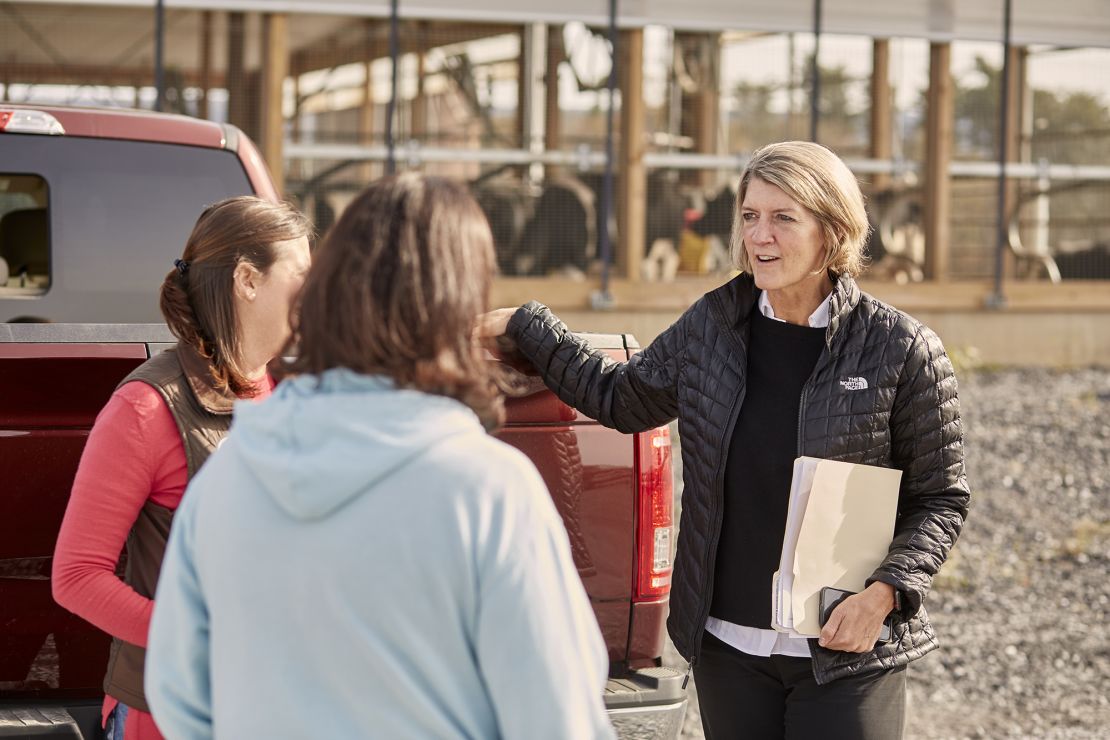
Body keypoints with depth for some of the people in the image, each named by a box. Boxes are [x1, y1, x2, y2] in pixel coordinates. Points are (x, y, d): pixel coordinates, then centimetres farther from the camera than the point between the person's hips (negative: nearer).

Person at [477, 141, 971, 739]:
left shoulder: (901, 350, -9)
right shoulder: (712, 326, 2)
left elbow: (942, 499, -3)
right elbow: (621, 398, 18)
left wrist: (886, 591, -16)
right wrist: (522, 327, 16)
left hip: (848, 654, -4)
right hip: (727, 645, 4)